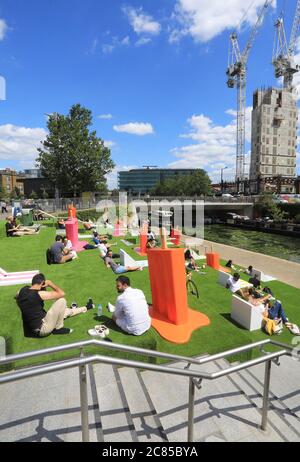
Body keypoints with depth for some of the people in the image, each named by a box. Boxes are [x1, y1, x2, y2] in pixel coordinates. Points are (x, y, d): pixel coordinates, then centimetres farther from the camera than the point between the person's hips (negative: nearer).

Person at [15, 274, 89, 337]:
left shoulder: (23, 290, -1)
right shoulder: (39, 294, -23)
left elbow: (17, 296, 25)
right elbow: (62, 293, -18)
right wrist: (50, 283, -7)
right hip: (41, 330, -9)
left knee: (62, 311, 23)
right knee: (61, 301, -9)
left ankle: (84, 308, 42)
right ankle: (58, 329, 6)